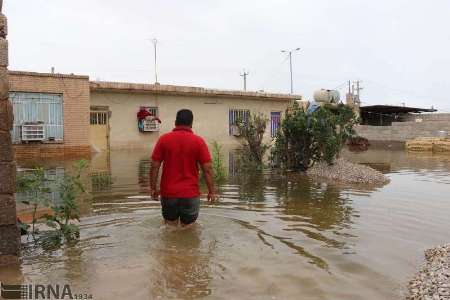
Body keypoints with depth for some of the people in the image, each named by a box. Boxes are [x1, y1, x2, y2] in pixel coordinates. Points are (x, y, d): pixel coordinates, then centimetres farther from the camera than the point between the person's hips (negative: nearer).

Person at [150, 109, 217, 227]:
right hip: (190, 194, -1)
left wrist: (153, 188, 6)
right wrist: (211, 191, 1)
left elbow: (154, 166, -3)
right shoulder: (198, 141, -6)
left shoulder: (163, 139, -2)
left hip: (168, 193, 1)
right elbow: (207, 169, -7)